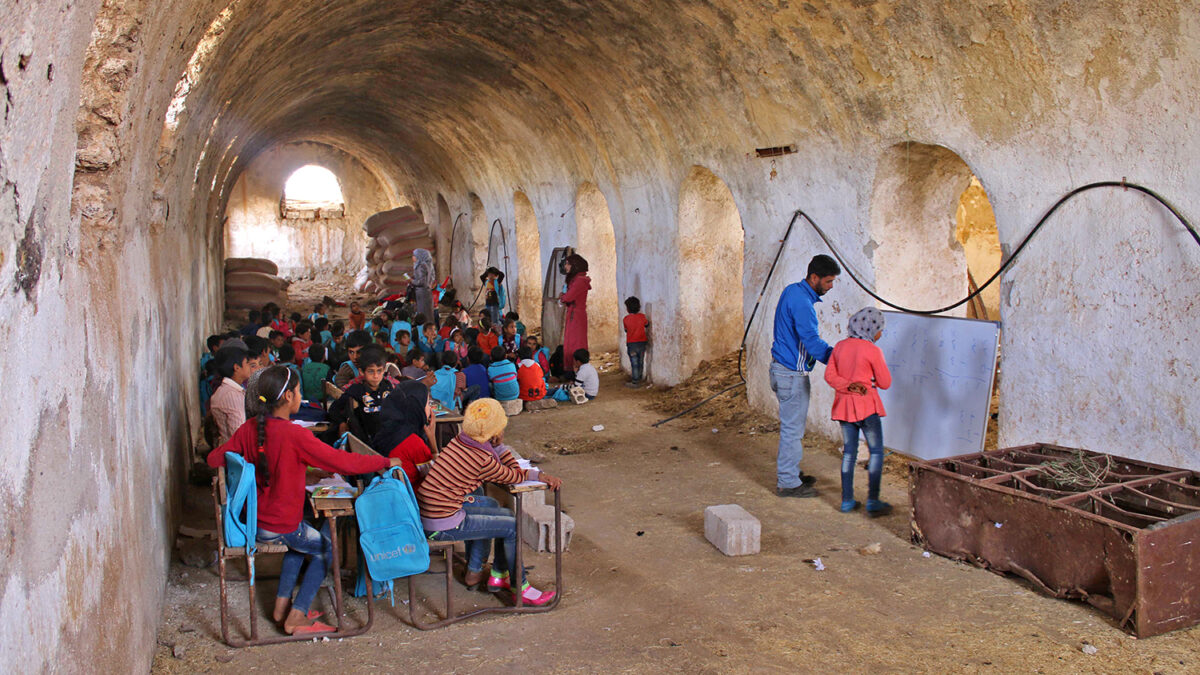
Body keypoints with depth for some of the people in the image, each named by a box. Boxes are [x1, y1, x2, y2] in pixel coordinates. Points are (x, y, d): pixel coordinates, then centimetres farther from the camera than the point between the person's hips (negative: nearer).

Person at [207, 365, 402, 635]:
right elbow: (344, 462, -23)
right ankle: (296, 617, 12)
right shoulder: (295, 435, -24)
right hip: (280, 527, -7)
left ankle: (282, 603, 28)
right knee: (328, 548, 17)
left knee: (301, 538, 32)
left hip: (252, 521, 7)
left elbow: (214, 458, 7)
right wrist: (386, 462, -11)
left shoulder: (248, 429, -4)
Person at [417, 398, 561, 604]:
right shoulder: (482, 460, -20)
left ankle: (474, 572, 34)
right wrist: (537, 475, 11)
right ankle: (519, 588, 16)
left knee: (491, 505, 26)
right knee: (513, 527, -1)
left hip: (424, 513, 9)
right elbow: (513, 477, -4)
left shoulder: (459, 441, 5)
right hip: (442, 527, -9)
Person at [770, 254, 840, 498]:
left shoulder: (792, 291, 9)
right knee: (793, 428, -1)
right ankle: (788, 483, 7)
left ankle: (790, 473, 30)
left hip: (782, 368, 10)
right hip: (792, 374, -10)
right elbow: (812, 342, -26)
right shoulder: (802, 303, -23)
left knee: (792, 425, 19)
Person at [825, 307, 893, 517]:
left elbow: (830, 376, 0)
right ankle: (873, 502, 0)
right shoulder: (873, 351, -12)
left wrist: (848, 386, -10)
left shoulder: (840, 347, 5)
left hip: (844, 405, 6)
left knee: (849, 452, 12)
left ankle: (847, 500, 13)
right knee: (876, 452, 3)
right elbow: (885, 383, -6)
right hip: (866, 406, -6)